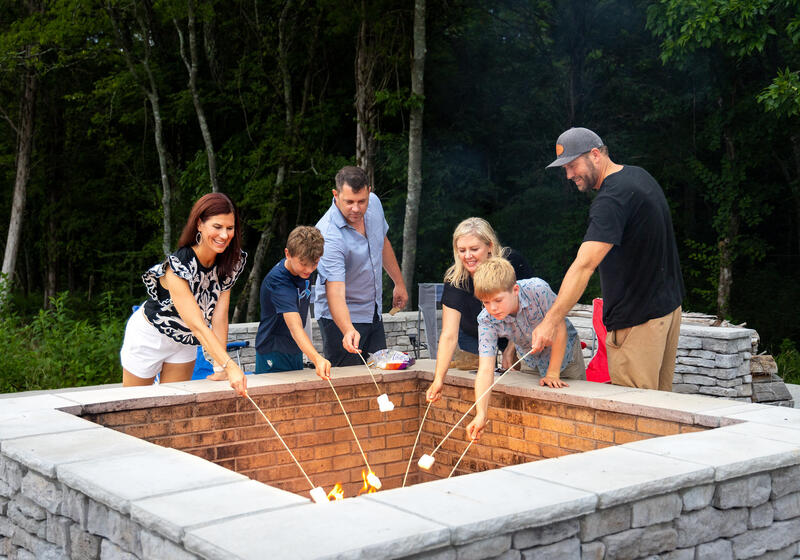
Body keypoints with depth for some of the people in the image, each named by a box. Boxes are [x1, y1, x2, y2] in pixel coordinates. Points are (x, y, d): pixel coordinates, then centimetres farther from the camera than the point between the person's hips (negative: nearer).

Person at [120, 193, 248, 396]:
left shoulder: (230, 262, -15)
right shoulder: (179, 266, -34)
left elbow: (219, 316, -17)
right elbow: (197, 325, -40)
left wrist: (219, 368, -25)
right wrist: (230, 366, -50)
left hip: (185, 340, 5)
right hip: (150, 337, -5)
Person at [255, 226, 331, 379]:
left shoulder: (303, 269, -4)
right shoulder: (277, 280, -30)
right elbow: (295, 327, -41)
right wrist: (317, 359, -54)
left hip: (295, 349, 8)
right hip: (273, 353, -8)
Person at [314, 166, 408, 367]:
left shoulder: (374, 203, -8)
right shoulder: (328, 235, -31)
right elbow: (335, 293, -37)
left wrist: (399, 283, 18)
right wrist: (348, 330, -52)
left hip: (373, 313, 7)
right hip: (341, 318, -7)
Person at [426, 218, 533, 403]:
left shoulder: (513, 262, -24)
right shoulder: (455, 280, -24)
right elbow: (449, 335, -29)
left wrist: (510, 349, -18)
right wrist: (438, 380, -39)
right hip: (475, 336, 2)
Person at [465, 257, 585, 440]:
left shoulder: (537, 290, -38)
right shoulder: (486, 320, -29)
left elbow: (560, 329, -25)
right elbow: (486, 369, -34)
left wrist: (553, 373, -21)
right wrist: (481, 414, -45)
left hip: (564, 352, -2)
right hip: (531, 362, 2)